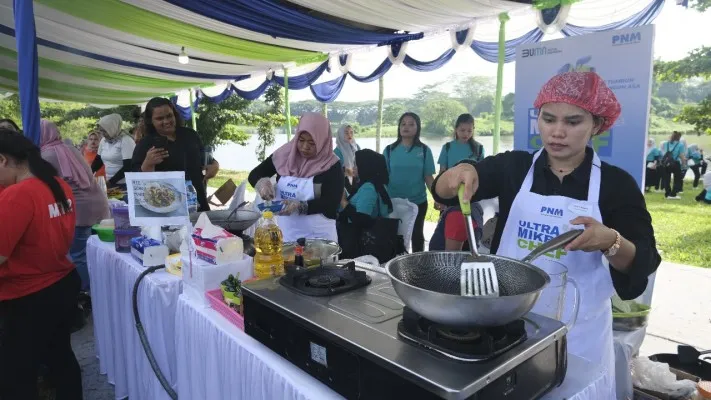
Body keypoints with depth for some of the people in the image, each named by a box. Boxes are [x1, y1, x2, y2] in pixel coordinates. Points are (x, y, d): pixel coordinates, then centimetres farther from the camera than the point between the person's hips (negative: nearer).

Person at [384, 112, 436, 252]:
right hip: (394, 202, 0)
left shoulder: (424, 150, -3)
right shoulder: (390, 149, -1)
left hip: (418, 201, 0)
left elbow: (428, 177, -2)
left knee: (417, 234, 14)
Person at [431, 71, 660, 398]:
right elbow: (443, 191, -10)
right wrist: (461, 172, -32)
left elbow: (642, 263, -7)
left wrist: (611, 242, -28)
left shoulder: (616, 184, -5)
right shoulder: (514, 166, -3)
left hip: (576, 329, -1)